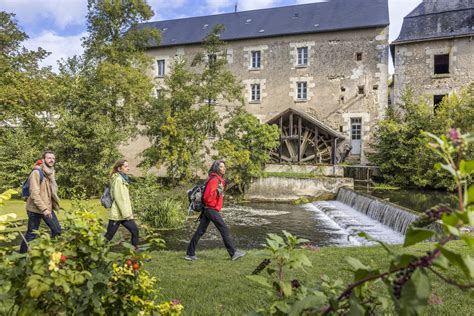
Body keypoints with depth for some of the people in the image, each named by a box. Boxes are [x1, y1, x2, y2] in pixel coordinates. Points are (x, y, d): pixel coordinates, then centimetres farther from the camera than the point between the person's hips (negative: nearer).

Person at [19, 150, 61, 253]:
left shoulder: (50, 172, 10)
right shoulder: (36, 173, -15)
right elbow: (34, 194, -22)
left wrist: (52, 205, 11)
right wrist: (43, 209, -25)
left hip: (48, 208, 8)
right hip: (36, 209, -8)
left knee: (57, 230, 9)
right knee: (31, 234, 3)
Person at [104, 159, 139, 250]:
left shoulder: (123, 179, 14)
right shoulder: (118, 179, -14)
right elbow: (118, 198, -18)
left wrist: (128, 213, 16)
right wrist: (125, 214, -18)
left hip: (125, 214, 9)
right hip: (117, 214, -9)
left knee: (135, 230, 5)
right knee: (109, 236, 0)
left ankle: (135, 249, 15)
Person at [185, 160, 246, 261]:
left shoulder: (218, 179, 15)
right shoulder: (214, 180, -16)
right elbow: (207, 197, -22)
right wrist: (218, 191, -26)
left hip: (207, 209, 10)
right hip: (212, 210, -10)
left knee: (200, 231, 9)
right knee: (224, 230, -3)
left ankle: (190, 254, 13)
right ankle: (233, 253, 5)